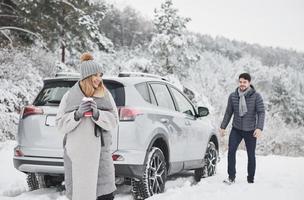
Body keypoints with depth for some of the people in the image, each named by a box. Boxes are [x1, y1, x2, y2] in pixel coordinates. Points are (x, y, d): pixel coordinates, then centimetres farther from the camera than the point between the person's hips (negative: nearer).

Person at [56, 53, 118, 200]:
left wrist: (97, 114, -15)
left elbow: (113, 122, 2)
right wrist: (77, 114, -14)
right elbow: (61, 125, 2)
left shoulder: (105, 95, 7)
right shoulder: (70, 96, 5)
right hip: (76, 153, 0)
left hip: (100, 151, 1)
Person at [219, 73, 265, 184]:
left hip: (250, 131, -2)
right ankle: (231, 177, -8)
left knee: (251, 155, 5)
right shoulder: (233, 96, 2)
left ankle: (250, 179, 19)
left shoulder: (256, 96, -7)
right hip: (236, 129, 2)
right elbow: (228, 113, 12)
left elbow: (261, 112, -11)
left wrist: (259, 128, -23)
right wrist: (223, 127, 12)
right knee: (231, 151, -15)